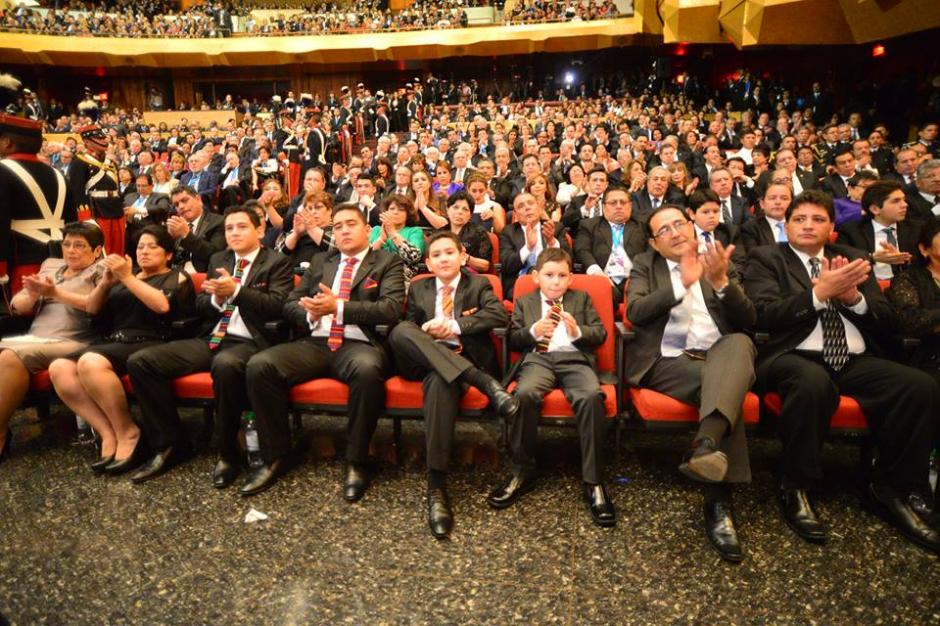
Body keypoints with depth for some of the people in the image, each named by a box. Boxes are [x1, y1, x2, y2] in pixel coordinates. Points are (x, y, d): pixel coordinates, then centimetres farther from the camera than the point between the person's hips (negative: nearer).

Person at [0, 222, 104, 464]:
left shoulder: (101, 272, 6)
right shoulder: (49, 265, 25)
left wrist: (55, 293, -19)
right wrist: (32, 295, -2)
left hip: (73, 343, -6)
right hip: (33, 338, 6)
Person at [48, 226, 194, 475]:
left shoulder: (176, 277, 9)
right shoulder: (124, 277, 27)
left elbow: (162, 305, -13)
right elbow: (91, 310, 21)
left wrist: (128, 277, -11)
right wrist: (105, 282, 4)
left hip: (149, 345, -7)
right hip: (114, 343, 7)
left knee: (91, 363, -33)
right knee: (59, 368, -19)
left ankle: (128, 433, -20)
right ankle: (108, 434, -17)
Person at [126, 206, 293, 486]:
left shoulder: (277, 262, 4)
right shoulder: (218, 260, 21)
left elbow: (276, 307, -10)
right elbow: (200, 307, 18)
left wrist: (236, 290, -21)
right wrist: (216, 298, -6)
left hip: (248, 342, -6)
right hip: (210, 339, 7)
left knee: (226, 365, -42)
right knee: (140, 361, -11)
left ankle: (227, 453, -20)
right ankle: (171, 444, 0)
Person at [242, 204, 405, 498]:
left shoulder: (388, 262, 10)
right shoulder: (319, 261, 24)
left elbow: (392, 308, -6)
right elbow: (290, 305, 19)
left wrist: (339, 307, -16)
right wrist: (310, 312, -5)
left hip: (358, 344, -4)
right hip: (314, 344, 4)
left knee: (368, 369, -39)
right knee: (259, 365, -21)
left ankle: (356, 462, -19)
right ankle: (274, 457, -5)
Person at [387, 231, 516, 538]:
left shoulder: (478, 285, 16)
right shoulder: (418, 289, 24)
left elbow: (499, 315, -4)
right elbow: (406, 329, 15)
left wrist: (455, 326, -13)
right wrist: (425, 331, -8)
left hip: (464, 359, -3)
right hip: (423, 360, 3)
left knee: (440, 382, -40)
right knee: (400, 330, -31)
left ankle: (437, 487, -40)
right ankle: (486, 384, -41)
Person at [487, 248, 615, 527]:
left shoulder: (582, 298, 24)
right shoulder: (524, 302, 23)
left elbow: (600, 334, 14)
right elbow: (512, 339, 14)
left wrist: (578, 332, -6)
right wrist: (533, 331, -6)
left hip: (575, 359, 0)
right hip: (538, 358, 0)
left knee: (592, 396, -35)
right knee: (524, 393, -35)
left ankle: (593, 482, -28)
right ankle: (523, 472, -18)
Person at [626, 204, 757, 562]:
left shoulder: (723, 266, 20)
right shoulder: (645, 265, 15)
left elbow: (747, 322, 6)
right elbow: (635, 311, -6)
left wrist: (721, 281, -11)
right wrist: (683, 285, -15)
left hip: (719, 358, 2)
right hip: (667, 362, -2)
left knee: (739, 342, -35)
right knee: (723, 387, -33)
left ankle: (706, 444, -54)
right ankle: (719, 501, -35)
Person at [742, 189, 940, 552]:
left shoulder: (851, 259, 21)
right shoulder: (765, 259, 9)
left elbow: (886, 321, 15)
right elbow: (763, 315, -8)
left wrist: (853, 297, -6)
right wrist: (820, 292, -16)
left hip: (855, 361, 5)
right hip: (795, 357, -5)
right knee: (813, 382, -39)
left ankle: (890, 489, -3)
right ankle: (795, 488, -18)